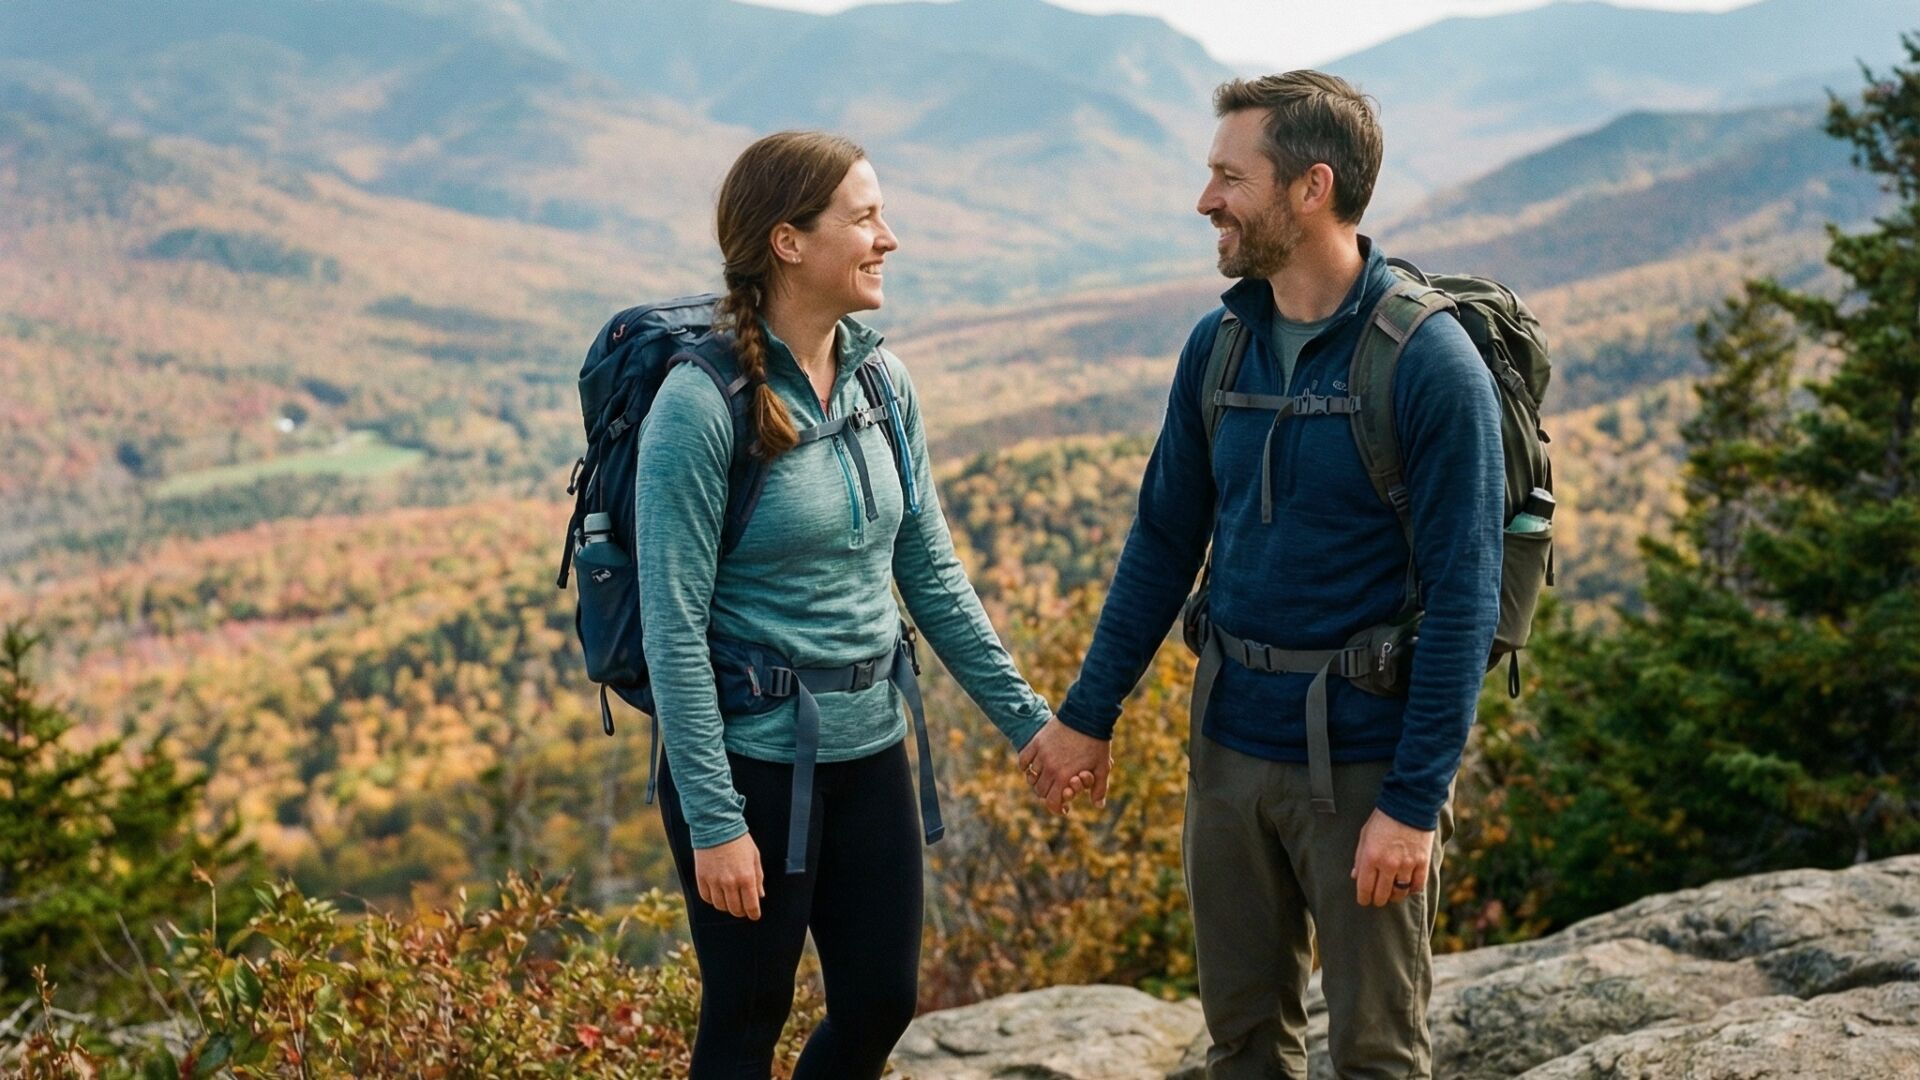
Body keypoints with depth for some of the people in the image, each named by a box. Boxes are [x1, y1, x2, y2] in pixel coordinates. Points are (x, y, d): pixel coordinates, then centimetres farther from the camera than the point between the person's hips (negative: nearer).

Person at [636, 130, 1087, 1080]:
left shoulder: (882, 381, 2)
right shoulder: (702, 405, -17)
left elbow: (930, 572, 9)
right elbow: (675, 627, -17)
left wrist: (1026, 718, 8)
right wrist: (714, 821, -18)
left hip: (871, 751, 6)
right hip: (751, 757, -6)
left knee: (883, 1003, 14)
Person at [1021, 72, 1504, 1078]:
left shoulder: (1429, 362, -15)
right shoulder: (1219, 344, 4)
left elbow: (1463, 597, -16)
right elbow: (1164, 539, 11)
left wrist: (1415, 801, -19)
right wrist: (1087, 711, 12)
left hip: (1365, 760, -5)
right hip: (1231, 741, 6)